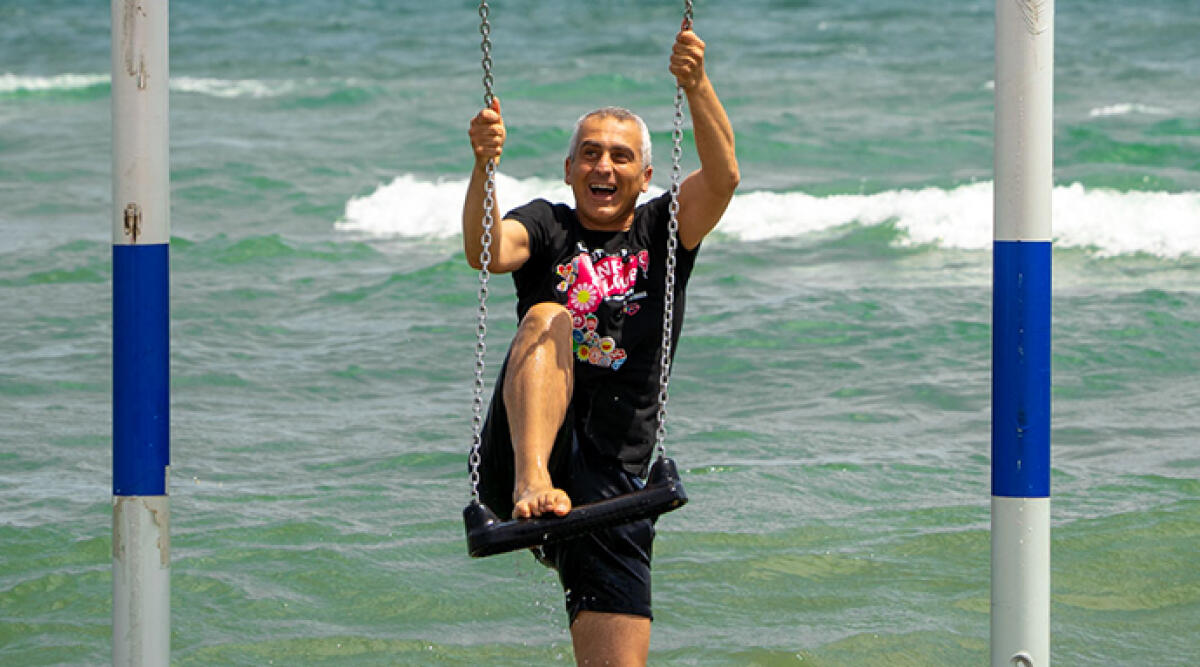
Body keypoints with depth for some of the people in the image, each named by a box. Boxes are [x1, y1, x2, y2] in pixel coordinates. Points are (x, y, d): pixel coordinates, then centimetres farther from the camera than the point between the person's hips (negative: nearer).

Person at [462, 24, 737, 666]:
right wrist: (483, 166, -30)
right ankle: (532, 485, -45)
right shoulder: (546, 227, 12)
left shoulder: (662, 232, 14)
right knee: (547, 319, -26)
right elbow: (485, 251, -11)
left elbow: (722, 177, -7)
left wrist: (697, 87, -24)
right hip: (516, 453, -1)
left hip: (613, 478, 1)